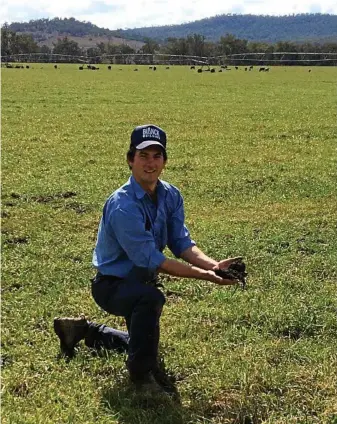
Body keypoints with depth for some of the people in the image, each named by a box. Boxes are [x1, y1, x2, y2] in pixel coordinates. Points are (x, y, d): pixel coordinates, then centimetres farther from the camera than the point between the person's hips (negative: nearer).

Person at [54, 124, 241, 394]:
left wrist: (212, 264, -31)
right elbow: (151, 259, -33)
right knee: (151, 298, -40)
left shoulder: (171, 196, -7)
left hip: (141, 281, 8)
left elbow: (181, 243, -12)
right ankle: (141, 376, -21)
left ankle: (86, 331, 46)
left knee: (146, 345, 26)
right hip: (112, 285, -8)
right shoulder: (123, 206, -31)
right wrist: (203, 275, -38)